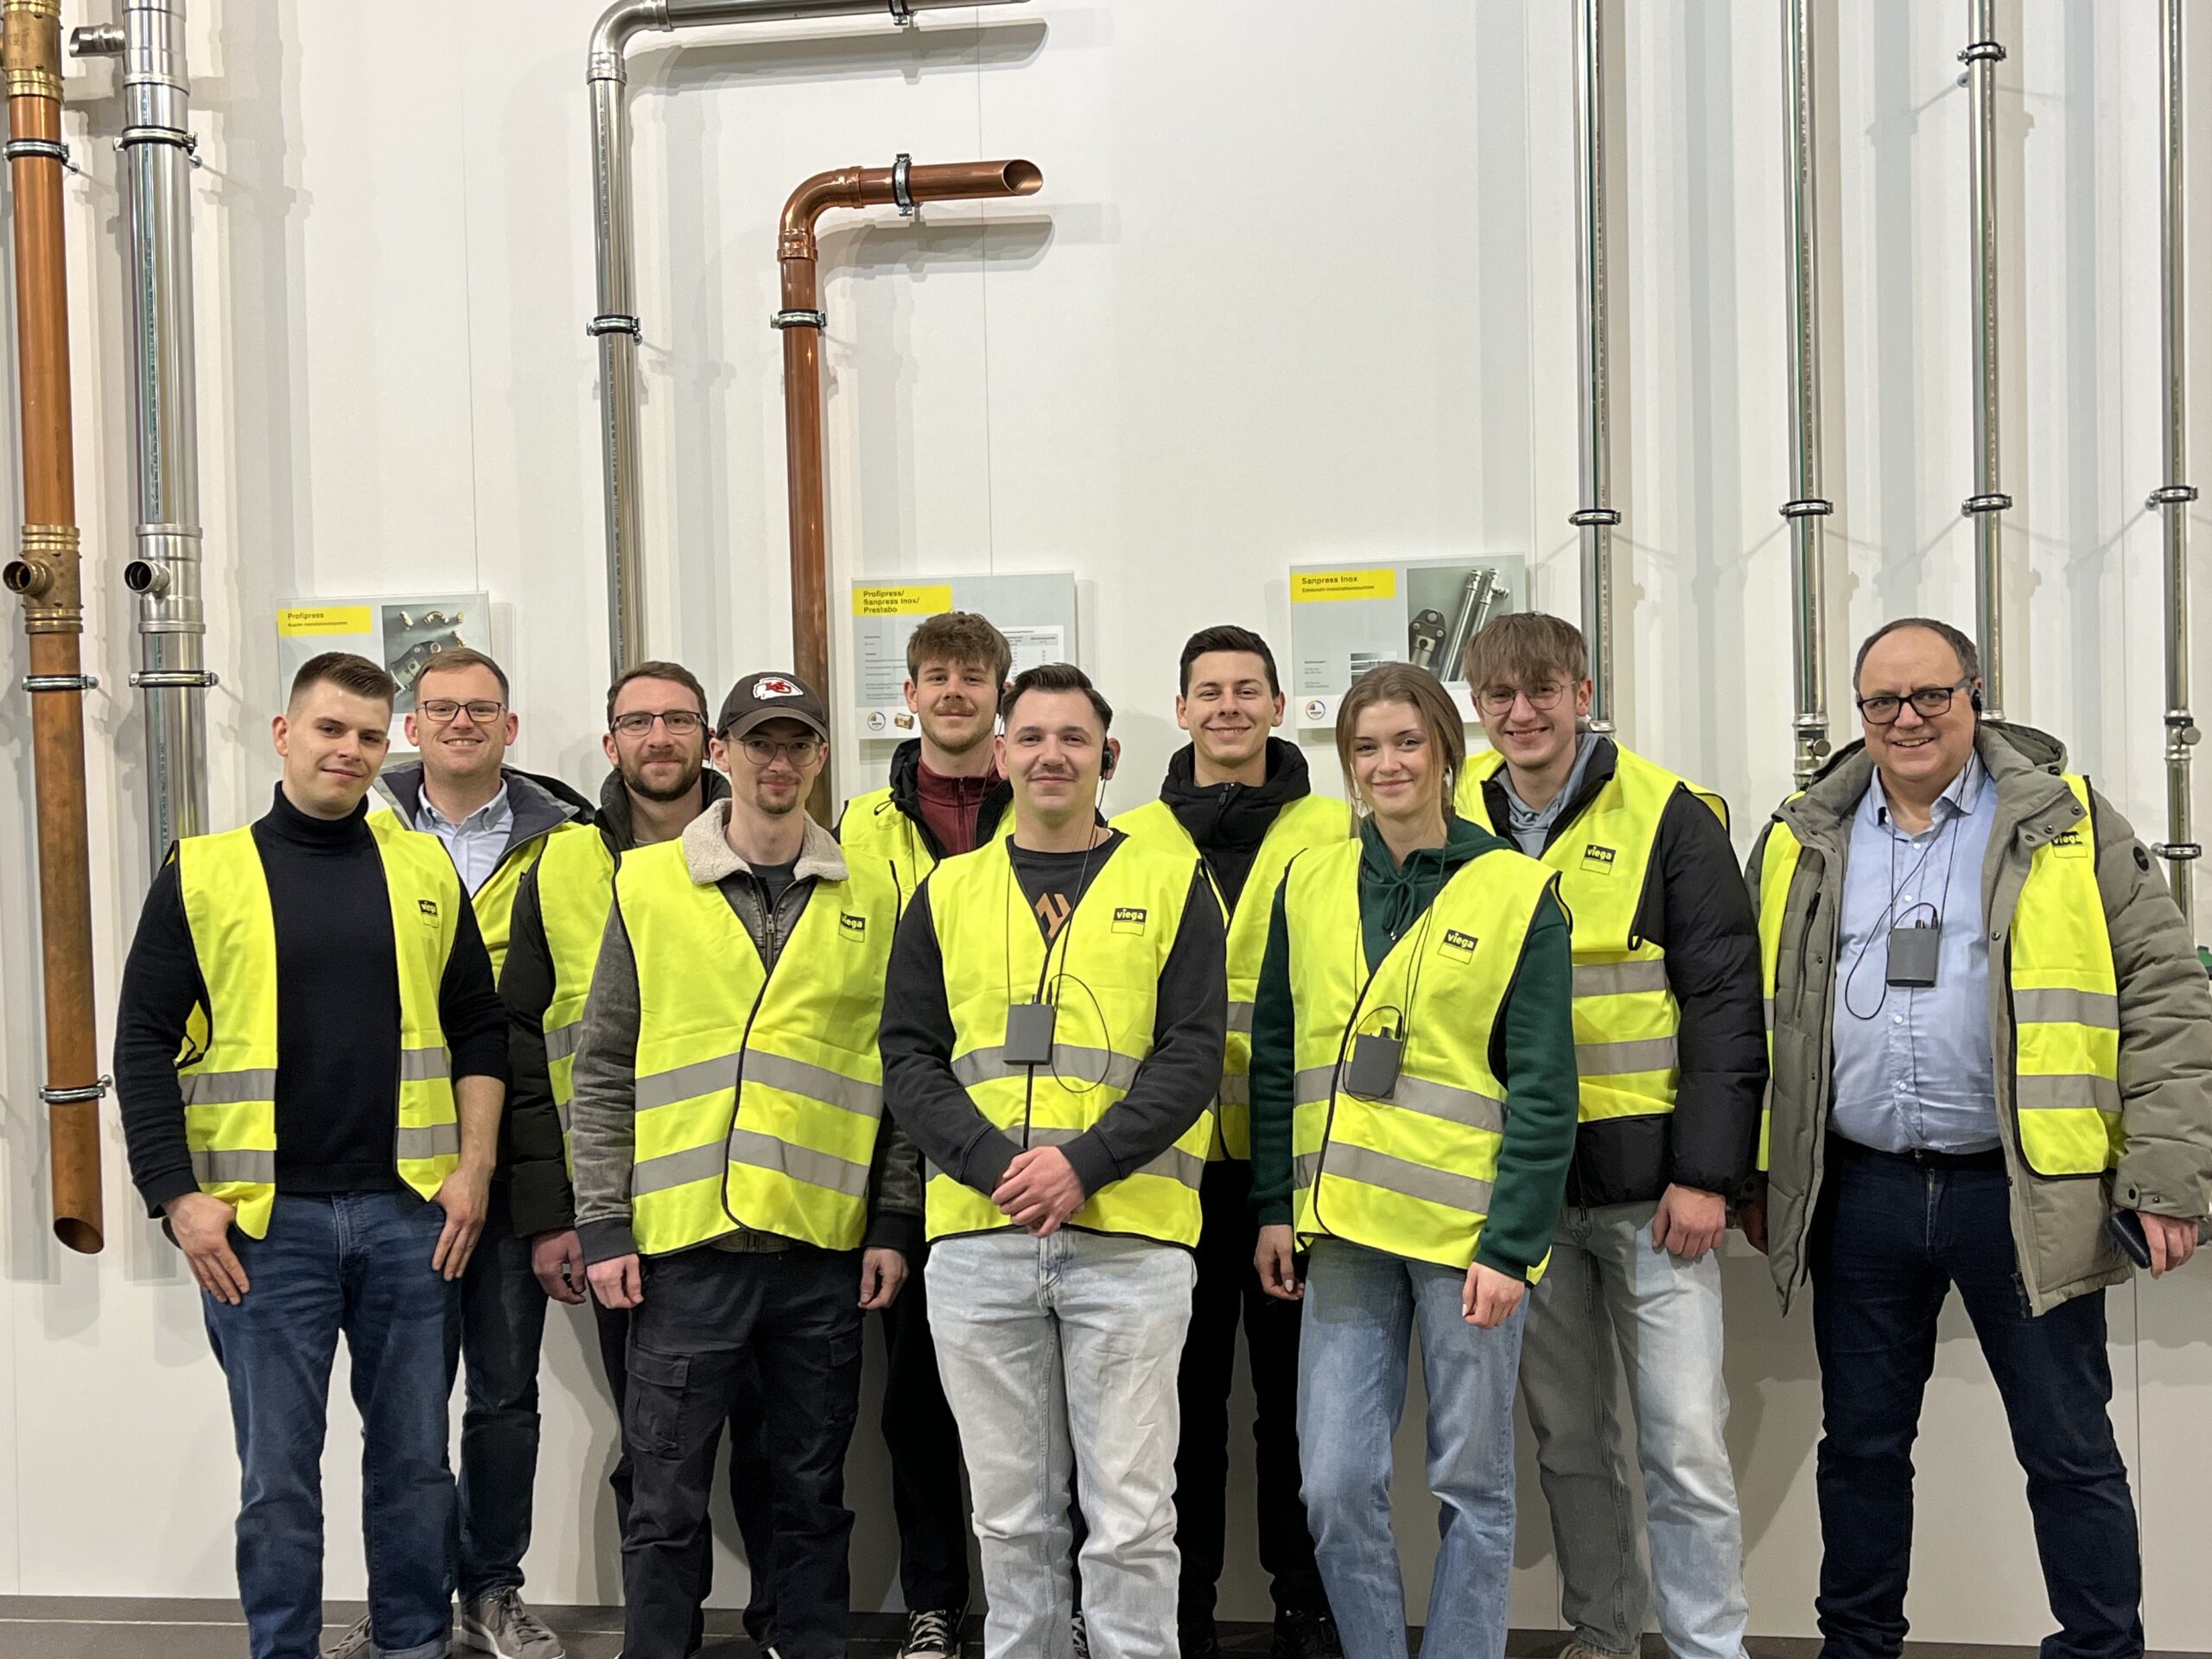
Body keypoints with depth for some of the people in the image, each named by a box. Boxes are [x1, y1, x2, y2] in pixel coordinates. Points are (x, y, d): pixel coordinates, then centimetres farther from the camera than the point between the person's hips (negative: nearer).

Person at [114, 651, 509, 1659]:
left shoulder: (427, 873, 7)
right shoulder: (203, 873, 1)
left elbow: (478, 1031, 9)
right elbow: (145, 1043, 0)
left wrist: (472, 1170, 0)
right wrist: (179, 1196, -7)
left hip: (410, 1214, 2)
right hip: (263, 1221, -2)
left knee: (413, 1460, 12)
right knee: (277, 1474, 6)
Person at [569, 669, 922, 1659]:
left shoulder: (871, 902, 6)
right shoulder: (647, 887, 2)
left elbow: (900, 1075, 9)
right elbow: (602, 1071, 3)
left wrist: (895, 1221, 4)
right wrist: (602, 1224, -2)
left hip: (825, 1250, 2)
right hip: (683, 1244, -1)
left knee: (812, 1494, 13)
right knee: (666, 1503, 7)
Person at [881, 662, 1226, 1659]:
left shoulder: (1170, 884, 5)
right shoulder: (946, 894, 12)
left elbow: (1192, 1055, -2)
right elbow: (910, 1056, 6)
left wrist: (1085, 1164, -15)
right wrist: (996, 1164, -10)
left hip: (1128, 1238, -2)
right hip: (977, 1240, 2)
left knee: (1130, 1514, 3)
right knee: (1011, 1511, 12)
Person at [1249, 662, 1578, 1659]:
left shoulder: (1517, 892, -3)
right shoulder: (1309, 884, 8)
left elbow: (1543, 1090, -5)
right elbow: (1275, 1058, 11)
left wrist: (1511, 1246, -11)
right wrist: (1275, 1209, 5)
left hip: (1467, 1231, -3)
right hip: (1342, 1231, 3)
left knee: (1472, 1483, 7)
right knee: (1336, 1484, 4)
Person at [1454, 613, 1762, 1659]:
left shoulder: (1669, 818, -6)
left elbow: (1725, 1002, -8)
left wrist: (1706, 1172, -14)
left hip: (1649, 1178, -4)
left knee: (1684, 1439, 0)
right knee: (1567, 1436, 14)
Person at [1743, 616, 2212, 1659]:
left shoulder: (2068, 826, 0)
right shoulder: (1806, 843, 8)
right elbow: (1759, 1013, 13)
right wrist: (1750, 1172, 9)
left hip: (2025, 1193, -3)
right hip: (1860, 1195, 3)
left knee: (2070, 1452, 6)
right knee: (1861, 1445, 14)